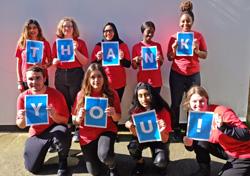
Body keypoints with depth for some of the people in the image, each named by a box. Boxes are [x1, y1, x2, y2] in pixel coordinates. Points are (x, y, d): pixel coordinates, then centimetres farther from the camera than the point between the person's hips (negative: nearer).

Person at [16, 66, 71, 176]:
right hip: (36, 134, 3)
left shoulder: (56, 95, -19)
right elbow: (21, 126, -2)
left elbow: (65, 120, -14)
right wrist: (22, 118, -27)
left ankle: (63, 162, -7)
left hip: (53, 129, -3)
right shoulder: (23, 97, -10)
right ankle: (46, 146, 28)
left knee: (63, 132, -40)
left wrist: (54, 115, -35)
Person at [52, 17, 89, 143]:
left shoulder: (80, 43, 3)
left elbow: (85, 63, -1)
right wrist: (58, 59, -9)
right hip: (61, 76, 2)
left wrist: (76, 50, -12)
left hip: (76, 75, -2)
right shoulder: (57, 43, 10)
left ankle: (77, 131, 8)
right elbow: (53, 62, 13)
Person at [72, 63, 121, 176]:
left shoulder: (112, 94, -7)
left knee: (104, 155, -32)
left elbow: (117, 118, 0)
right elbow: (75, 121, 1)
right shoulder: (81, 95, -6)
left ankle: (112, 167, 6)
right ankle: (93, 155, 37)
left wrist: (113, 114, -23)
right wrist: (79, 117, -22)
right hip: (87, 135, 2)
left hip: (106, 130, -1)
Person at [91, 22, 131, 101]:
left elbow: (128, 65, 3)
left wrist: (122, 58, -15)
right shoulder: (98, 46, 5)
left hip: (119, 83, 0)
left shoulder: (122, 45, 4)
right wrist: (98, 59, -11)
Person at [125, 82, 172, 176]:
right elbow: (136, 134, -10)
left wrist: (162, 131, -42)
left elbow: (165, 140, -20)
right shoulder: (136, 110, -16)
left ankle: (160, 165, 11)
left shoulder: (163, 111, -23)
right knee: (132, 146, -30)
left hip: (158, 140, -2)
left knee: (160, 162, -28)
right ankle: (140, 163, 5)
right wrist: (132, 128, -32)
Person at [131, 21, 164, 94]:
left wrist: (160, 59, -6)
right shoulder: (136, 47, 0)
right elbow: (134, 67, 4)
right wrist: (136, 61, -16)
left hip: (156, 81, 2)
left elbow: (161, 64, 15)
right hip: (143, 81, -2)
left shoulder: (158, 45, 7)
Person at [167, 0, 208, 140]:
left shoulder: (199, 36, 1)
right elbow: (169, 58, 3)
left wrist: (197, 51, -16)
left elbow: (205, 55, 4)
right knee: (176, 103, 6)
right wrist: (174, 50, -17)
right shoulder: (174, 37, -1)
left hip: (194, 75, 0)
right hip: (177, 75, 0)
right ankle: (176, 130, 21)